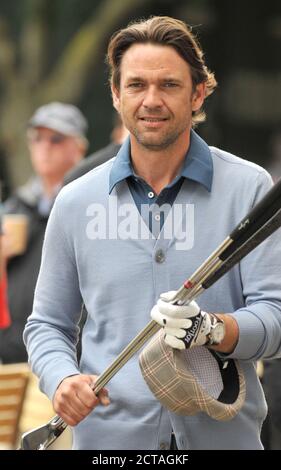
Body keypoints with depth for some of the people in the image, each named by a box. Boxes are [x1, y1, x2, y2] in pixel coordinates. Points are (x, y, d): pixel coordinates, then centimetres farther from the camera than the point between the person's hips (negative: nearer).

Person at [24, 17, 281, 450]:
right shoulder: (77, 201, 5)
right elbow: (47, 324, 10)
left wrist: (211, 329, -26)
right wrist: (62, 378, -10)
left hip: (223, 435, -1)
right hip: (107, 436, 1)